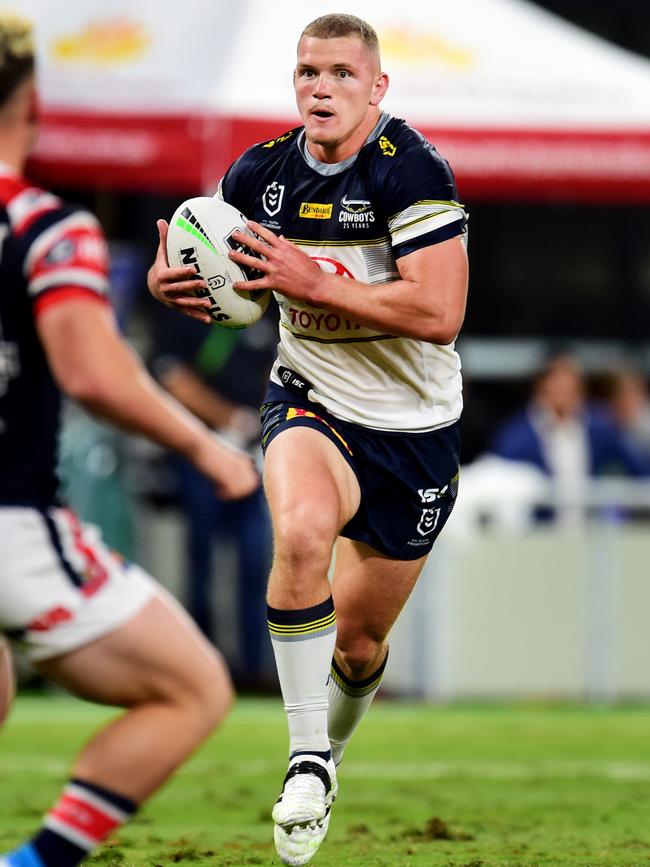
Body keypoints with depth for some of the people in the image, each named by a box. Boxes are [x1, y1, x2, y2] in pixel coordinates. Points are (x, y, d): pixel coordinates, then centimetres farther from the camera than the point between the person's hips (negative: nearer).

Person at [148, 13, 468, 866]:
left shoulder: (411, 170, -18)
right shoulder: (261, 173, -4)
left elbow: (440, 313, -27)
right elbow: (230, 284, 14)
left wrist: (312, 282, -30)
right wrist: (171, 282, -10)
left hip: (414, 428, -1)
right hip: (310, 404, 2)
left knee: (358, 643, 8)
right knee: (301, 531, -33)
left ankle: (332, 745, 43)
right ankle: (306, 760, -23)